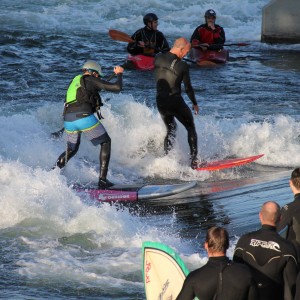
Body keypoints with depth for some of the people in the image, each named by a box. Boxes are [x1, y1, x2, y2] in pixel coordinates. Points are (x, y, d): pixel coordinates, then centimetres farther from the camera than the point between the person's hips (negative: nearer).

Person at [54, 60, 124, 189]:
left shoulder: (74, 81, 25)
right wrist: (119, 74, 20)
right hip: (84, 117, -6)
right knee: (106, 142, 11)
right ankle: (102, 179, 2)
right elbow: (117, 87, 1)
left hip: (68, 120, 6)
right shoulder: (91, 80, 5)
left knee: (71, 149, 26)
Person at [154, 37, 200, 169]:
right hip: (175, 101, -5)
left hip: (160, 102, 5)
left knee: (170, 129, 24)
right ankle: (194, 160, 4)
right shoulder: (182, 66, -12)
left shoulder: (158, 59, 1)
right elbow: (188, 88, -3)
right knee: (191, 128, 12)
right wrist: (194, 103, 11)